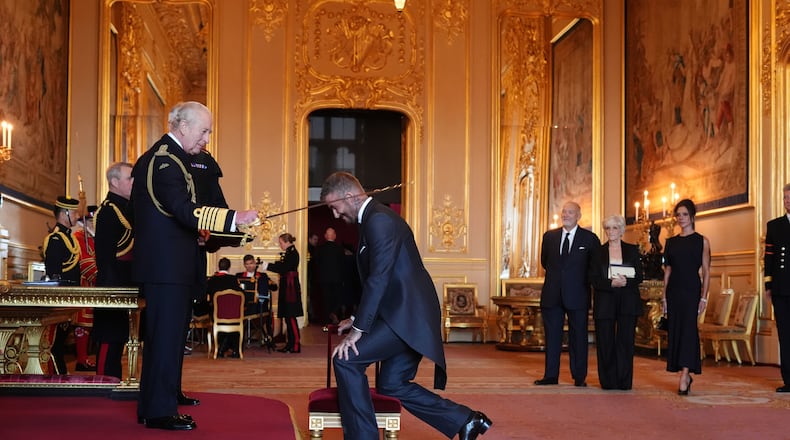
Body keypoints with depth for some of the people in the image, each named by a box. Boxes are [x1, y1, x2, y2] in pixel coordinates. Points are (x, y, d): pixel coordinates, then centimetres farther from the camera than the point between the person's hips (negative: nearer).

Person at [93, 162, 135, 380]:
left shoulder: (127, 208, 18)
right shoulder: (108, 210, -12)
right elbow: (104, 253, -18)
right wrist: (111, 286, -23)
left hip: (125, 286, 10)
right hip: (114, 285, -10)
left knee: (118, 337, 13)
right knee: (110, 337, -6)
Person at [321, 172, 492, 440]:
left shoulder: (379, 220, -15)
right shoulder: (374, 219, 17)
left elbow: (378, 279, -21)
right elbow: (375, 278, 23)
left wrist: (358, 330, -20)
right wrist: (358, 319, 19)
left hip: (407, 316, -11)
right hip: (406, 316, 11)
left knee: (346, 360, -13)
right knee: (392, 385, 14)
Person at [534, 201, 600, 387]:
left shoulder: (590, 239, 0)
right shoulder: (549, 236, 9)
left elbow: (595, 267, 5)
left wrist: (584, 284, 2)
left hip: (577, 295, -3)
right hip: (552, 295, 3)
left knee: (578, 337, 3)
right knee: (552, 335, 6)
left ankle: (579, 377, 10)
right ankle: (551, 376, 12)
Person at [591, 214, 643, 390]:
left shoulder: (632, 250, 11)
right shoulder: (598, 252, 9)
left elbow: (639, 277, 5)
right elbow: (594, 280, 1)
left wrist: (625, 281, -15)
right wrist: (611, 283, -17)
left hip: (627, 303, 0)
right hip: (605, 302, 0)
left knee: (625, 341, -4)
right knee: (605, 343, -2)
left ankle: (624, 381, 1)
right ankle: (608, 381, 5)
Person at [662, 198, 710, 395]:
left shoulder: (702, 241, 2)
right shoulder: (671, 242, 12)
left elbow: (706, 271, -1)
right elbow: (668, 270, 12)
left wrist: (704, 297, -9)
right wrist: (664, 296, 6)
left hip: (692, 290, -4)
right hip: (674, 290, 4)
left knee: (688, 329, -14)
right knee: (675, 331, 3)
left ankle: (684, 375, -21)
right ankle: (686, 375, 12)